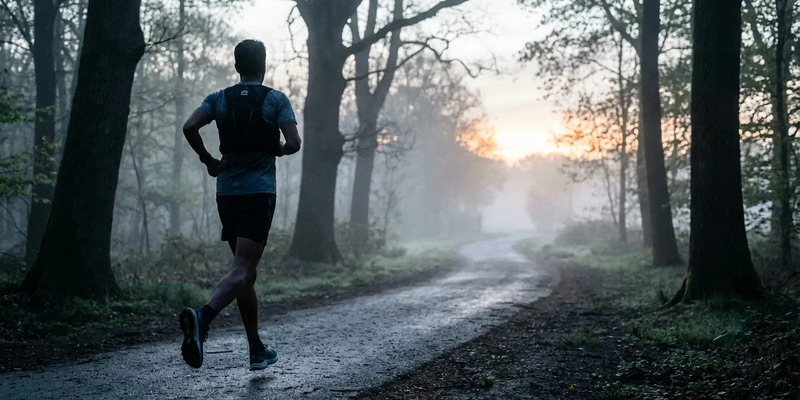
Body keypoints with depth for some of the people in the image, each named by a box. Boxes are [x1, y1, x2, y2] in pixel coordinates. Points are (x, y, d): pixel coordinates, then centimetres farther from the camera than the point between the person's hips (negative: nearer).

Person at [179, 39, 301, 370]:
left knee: (246, 271, 14)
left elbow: (190, 127, -8)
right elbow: (293, 143, -9)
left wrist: (208, 161, 6)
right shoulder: (276, 99, 0)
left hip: (226, 193, 5)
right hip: (259, 193, -4)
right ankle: (202, 317, -40)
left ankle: (257, 350, 20)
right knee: (242, 271, -12)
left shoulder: (218, 99, 8)